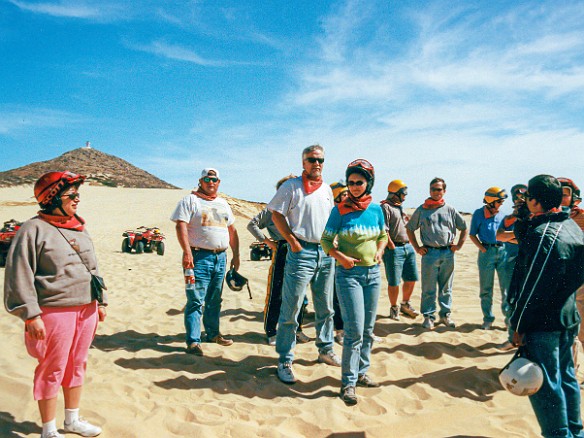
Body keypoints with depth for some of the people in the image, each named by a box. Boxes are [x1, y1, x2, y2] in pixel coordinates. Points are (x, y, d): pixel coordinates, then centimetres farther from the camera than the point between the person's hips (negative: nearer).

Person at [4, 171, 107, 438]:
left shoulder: (79, 228, 11)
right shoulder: (33, 230, -11)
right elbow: (19, 276, -14)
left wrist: (101, 302, 18)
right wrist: (31, 315, -17)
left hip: (86, 310, 7)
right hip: (55, 313, -7)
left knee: (77, 366, 17)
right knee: (52, 371, 5)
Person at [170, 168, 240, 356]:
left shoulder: (223, 203, 19)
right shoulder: (190, 201, -1)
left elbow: (232, 230, 23)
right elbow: (181, 226, -12)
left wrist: (236, 255, 17)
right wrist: (187, 252, -23)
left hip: (220, 257, 6)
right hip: (199, 257, -6)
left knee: (215, 300, 15)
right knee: (196, 301, -6)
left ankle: (213, 333, 27)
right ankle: (193, 341, 0)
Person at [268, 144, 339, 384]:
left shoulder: (327, 189, 16)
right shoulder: (291, 186, -3)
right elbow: (277, 214, -6)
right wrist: (292, 241, -12)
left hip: (326, 253, 6)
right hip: (302, 251, -6)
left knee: (325, 308, 16)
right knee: (291, 309, -4)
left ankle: (325, 350, 32)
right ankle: (284, 361, 7)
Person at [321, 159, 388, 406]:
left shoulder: (376, 209, 4)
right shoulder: (340, 210, -6)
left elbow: (383, 235, 17)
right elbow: (326, 240, -3)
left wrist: (380, 250, -2)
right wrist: (340, 256, -18)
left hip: (373, 273, 5)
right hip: (349, 274, -5)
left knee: (368, 329, 13)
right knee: (355, 330, -8)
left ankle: (361, 372, 30)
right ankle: (348, 382, 6)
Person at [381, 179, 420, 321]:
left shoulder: (401, 207, 19)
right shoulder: (385, 207, -9)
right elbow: (384, 230, -17)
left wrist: (411, 244, 16)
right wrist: (391, 246, -17)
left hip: (408, 247, 8)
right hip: (394, 249, -8)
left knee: (411, 279, 12)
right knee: (394, 282, 1)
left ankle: (405, 304, 30)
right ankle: (394, 308, 17)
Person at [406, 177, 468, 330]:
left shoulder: (450, 210, 8)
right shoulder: (422, 210, 3)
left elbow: (464, 228, 18)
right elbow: (409, 228, 9)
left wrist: (459, 245, 8)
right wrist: (417, 248, 2)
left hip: (448, 254, 2)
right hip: (429, 253, -2)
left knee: (446, 288, 12)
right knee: (428, 288, 1)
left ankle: (445, 314, 24)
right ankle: (428, 317, 10)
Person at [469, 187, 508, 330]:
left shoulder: (502, 214, 7)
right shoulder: (479, 214, -2)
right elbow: (472, 235, 1)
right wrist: (483, 249, -9)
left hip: (502, 250, 3)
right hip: (487, 252, -3)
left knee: (506, 285, 4)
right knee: (486, 288, 5)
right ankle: (488, 319, 15)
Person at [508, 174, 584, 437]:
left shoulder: (542, 234, -22)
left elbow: (532, 287, -21)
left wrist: (519, 326, -15)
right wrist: (523, 221, 5)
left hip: (542, 322, -9)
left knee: (545, 383, 3)